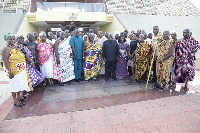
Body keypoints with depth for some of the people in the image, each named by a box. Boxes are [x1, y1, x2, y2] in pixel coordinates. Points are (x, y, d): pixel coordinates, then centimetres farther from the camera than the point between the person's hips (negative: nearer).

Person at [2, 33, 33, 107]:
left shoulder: (17, 47, 12)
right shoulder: (6, 49, -12)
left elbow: (24, 55, 19)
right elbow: (5, 60, -20)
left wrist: (31, 61, 14)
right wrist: (10, 71, -27)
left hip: (22, 70, 8)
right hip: (14, 71, -7)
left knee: (20, 84, 16)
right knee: (15, 85, 1)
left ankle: (18, 98, 32)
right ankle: (15, 101, 12)